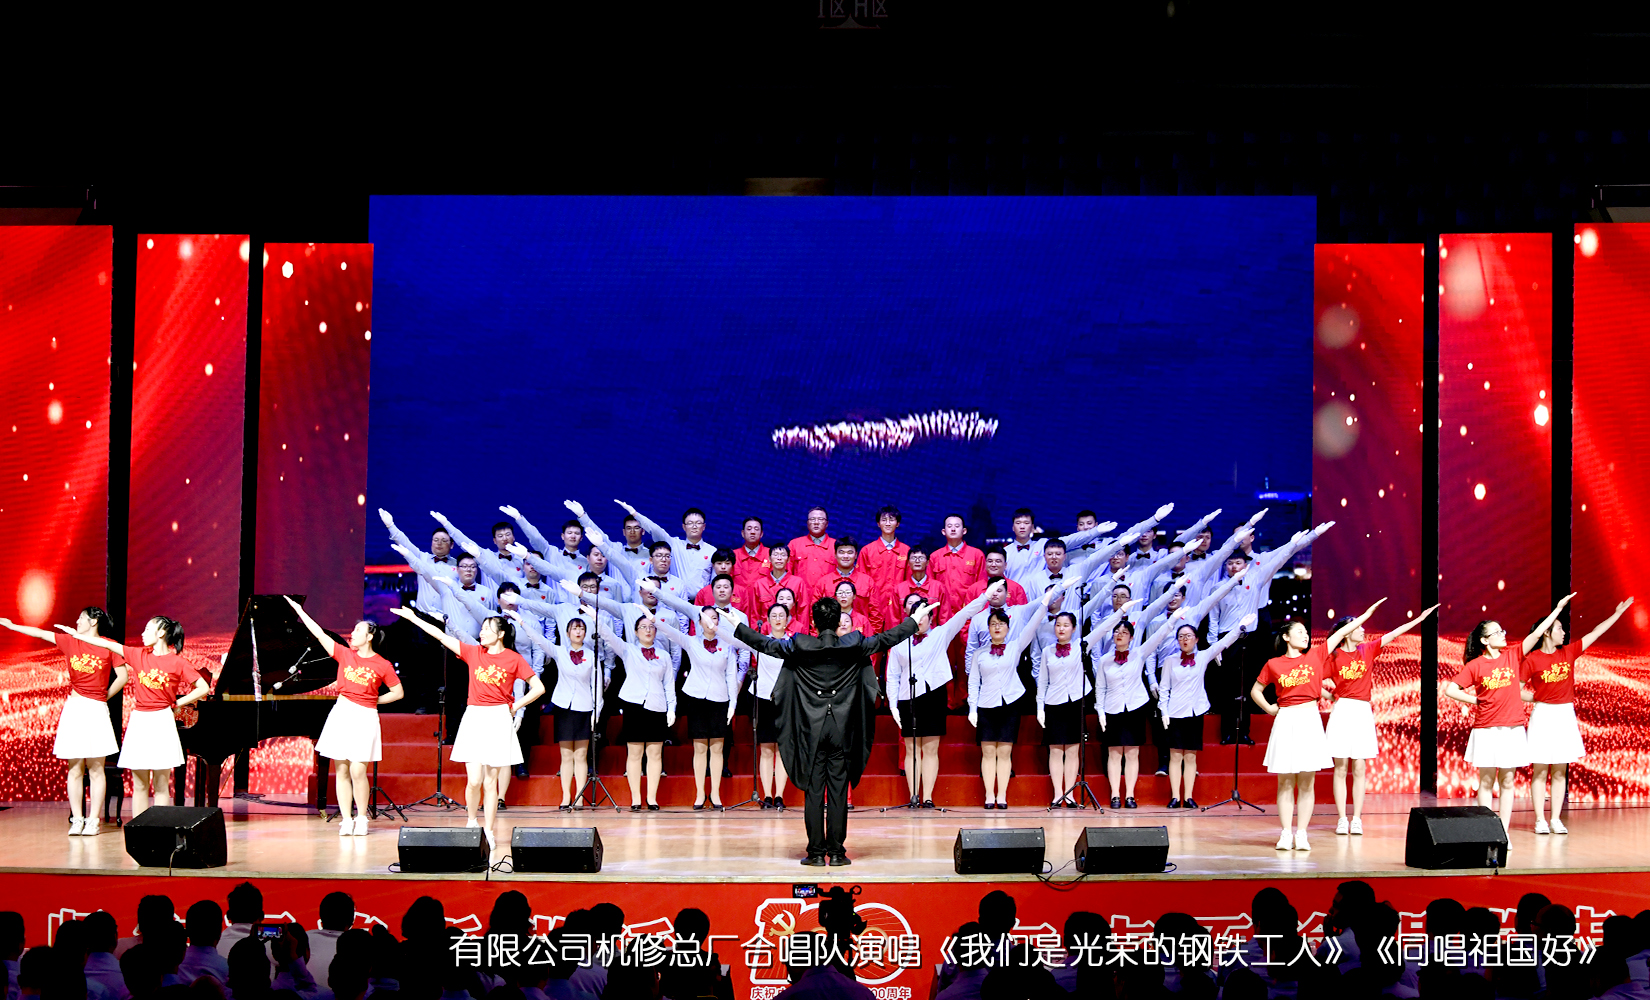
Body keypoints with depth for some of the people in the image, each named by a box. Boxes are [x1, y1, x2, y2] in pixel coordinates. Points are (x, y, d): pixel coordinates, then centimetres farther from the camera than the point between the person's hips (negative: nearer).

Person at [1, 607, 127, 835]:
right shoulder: (70, 642, 9)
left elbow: (122, 676, -1)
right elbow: (41, 634, 14)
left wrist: (104, 696, 0)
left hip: (96, 710, -4)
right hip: (73, 709, 4)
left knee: (95, 769, -2)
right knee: (75, 769, 2)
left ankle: (93, 820, 0)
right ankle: (76, 819, 4)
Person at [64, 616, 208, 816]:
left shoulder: (177, 663, -4)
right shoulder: (139, 655, 7)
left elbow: (203, 688, -4)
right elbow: (108, 644, 11)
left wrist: (177, 703, -3)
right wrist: (75, 634, 14)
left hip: (161, 722, -4)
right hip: (139, 722, 4)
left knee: (161, 786, -2)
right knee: (139, 785, 4)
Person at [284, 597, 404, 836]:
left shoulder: (383, 665, -2)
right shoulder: (345, 655, 7)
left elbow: (398, 692, 5)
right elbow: (319, 634, 7)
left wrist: (373, 700, 1)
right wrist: (299, 610, 7)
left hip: (364, 719, -4)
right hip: (342, 715, 4)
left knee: (358, 771, -9)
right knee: (342, 771, 2)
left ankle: (362, 819, 4)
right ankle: (346, 820, 6)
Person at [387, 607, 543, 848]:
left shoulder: (514, 659, -1)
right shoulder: (474, 652, 6)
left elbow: (538, 688, 2)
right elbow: (442, 637, 6)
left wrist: (515, 706, -3)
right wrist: (413, 618, 5)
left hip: (498, 720, -2)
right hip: (474, 718, 2)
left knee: (490, 781, 1)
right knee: (474, 779, -7)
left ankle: (488, 831, 9)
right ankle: (471, 821, 16)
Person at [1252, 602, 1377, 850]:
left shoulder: (1315, 655, 7)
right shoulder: (1274, 664, 5)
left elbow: (1343, 632, 9)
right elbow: (1255, 691, 17)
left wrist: (1369, 611, 12)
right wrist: (1268, 708, 2)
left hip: (1309, 720, 1)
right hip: (1285, 721, -1)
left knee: (1306, 782, 1)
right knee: (1285, 782, 0)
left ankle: (1301, 834, 4)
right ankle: (1286, 833, 2)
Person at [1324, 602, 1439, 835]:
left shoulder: (1368, 649, 7)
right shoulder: (1334, 657, -2)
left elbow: (1393, 634, 4)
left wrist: (1420, 618, 2)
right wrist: (1332, 695, -7)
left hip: (1363, 713, 3)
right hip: (1342, 711, -3)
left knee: (1359, 768, 2)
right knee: (1340, 768, -1)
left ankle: (1356, 819, 4)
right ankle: (1342, 819, 1)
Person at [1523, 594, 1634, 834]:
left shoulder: (1568, 652, 6)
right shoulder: (1532, 659, -7)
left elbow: (1595, 633, 8)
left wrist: (1618, 613, 8)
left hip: (1565, 715, 4)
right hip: (1543, 714, -4)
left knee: (1560, 771, 6)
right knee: (1540, 771, -1)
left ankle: (1556, 819, 9)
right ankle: (1540, 820, 2)